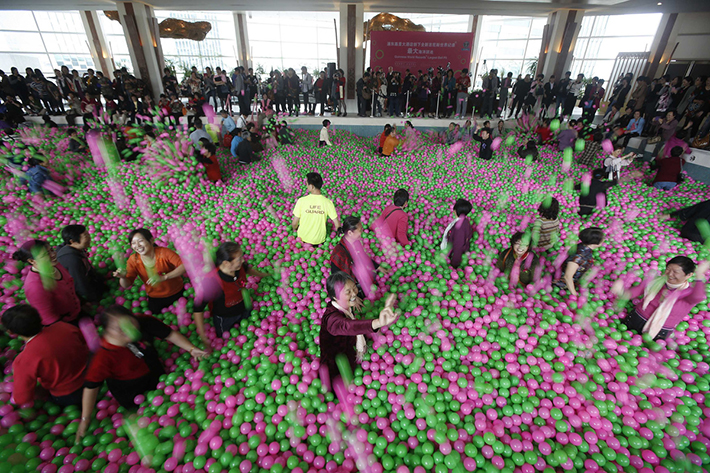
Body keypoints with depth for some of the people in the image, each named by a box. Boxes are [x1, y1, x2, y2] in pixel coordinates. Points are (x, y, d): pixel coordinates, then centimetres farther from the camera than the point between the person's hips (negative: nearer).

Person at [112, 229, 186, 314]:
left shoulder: (164, 252, -24)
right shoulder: (133, 260, -12)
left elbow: (184, 266, -35)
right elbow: (126, 285, -8)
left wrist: (164, 277, -43)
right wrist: (123, 277, -31)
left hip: (177, 294, -2)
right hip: (155, 299, 3)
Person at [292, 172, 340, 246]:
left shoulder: (302, 201, -19)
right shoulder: (328, 202, -16)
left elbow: (294, 224, -10)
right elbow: (337, 225, -12)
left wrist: (294, 229, 14)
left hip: (303, 239, 1)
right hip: (320, 241, -1)